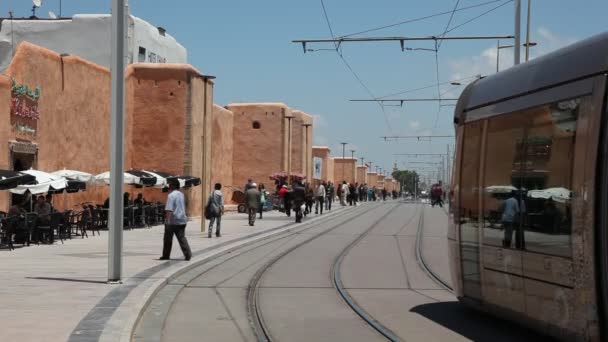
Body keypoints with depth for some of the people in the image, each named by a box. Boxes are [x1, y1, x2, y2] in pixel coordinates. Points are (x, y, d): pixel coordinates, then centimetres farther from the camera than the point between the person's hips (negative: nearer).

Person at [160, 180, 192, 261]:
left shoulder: (171, 195, -13)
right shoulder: (181, 194, 12)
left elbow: (169, 210, -21)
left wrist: (168, 221, -24)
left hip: (172, 221, -7)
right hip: (181, 220, 7)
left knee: (168, 239, 7)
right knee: (182, 238, 3)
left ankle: (166, 255, 15)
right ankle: (188, 254, -11)